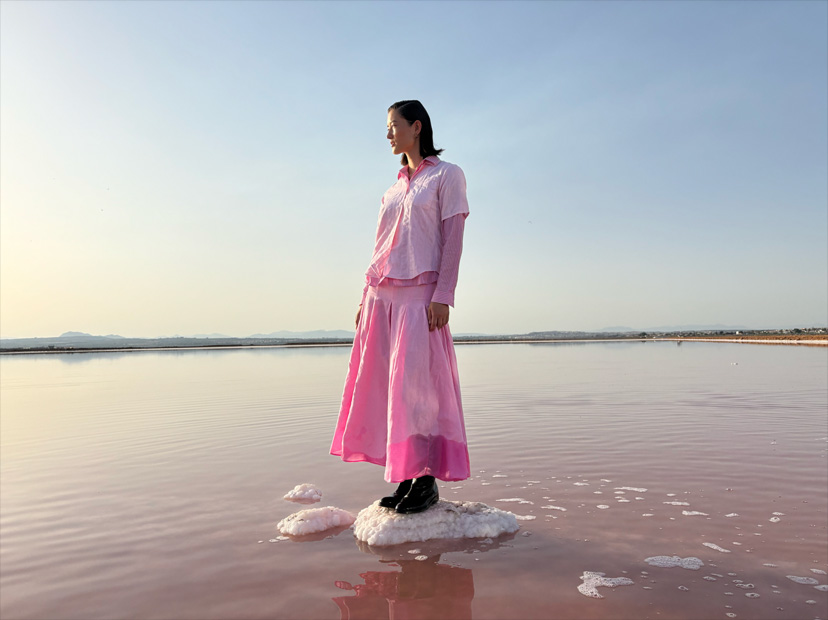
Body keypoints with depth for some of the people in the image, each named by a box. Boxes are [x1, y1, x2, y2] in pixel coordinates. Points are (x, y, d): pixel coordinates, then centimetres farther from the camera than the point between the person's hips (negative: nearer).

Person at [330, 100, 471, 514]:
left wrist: (443, 296, -16)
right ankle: (407, 477, 10)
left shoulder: (447, 175, 5)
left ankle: (428, 479, 1)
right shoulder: (394, 188, 22)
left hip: (419, 293, -6)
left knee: (416, 384, -9)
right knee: (382, 385, 2)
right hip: (382, 294, 6)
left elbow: (453, 237, -6)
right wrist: (366, 297, 13)